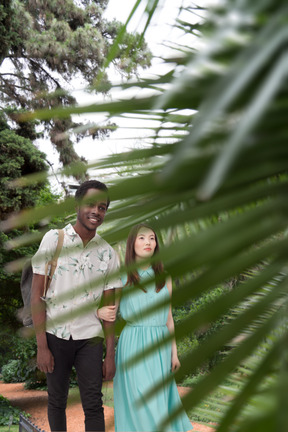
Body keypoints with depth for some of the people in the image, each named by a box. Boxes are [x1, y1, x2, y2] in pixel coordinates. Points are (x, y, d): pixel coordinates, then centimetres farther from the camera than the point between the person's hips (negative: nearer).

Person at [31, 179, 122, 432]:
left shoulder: (108, 253, 3)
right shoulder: (54, 239, -4)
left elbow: (109, 308, 6)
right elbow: (36, 295, -5)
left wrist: (110, 354, 2)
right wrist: (42, 346, -9)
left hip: (90, 337, 1)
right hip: (56, 334, -1)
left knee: (93, 404, 1)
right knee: (57, 401, 10)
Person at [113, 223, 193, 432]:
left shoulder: (164, 278, 10)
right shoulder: (122, 277, 0)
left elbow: (168, 317, 13)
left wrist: (174, 352, 11)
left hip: (159, 346, 3)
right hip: (133, 345, -3)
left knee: (160, 399, 6)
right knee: (141, 401, -5)